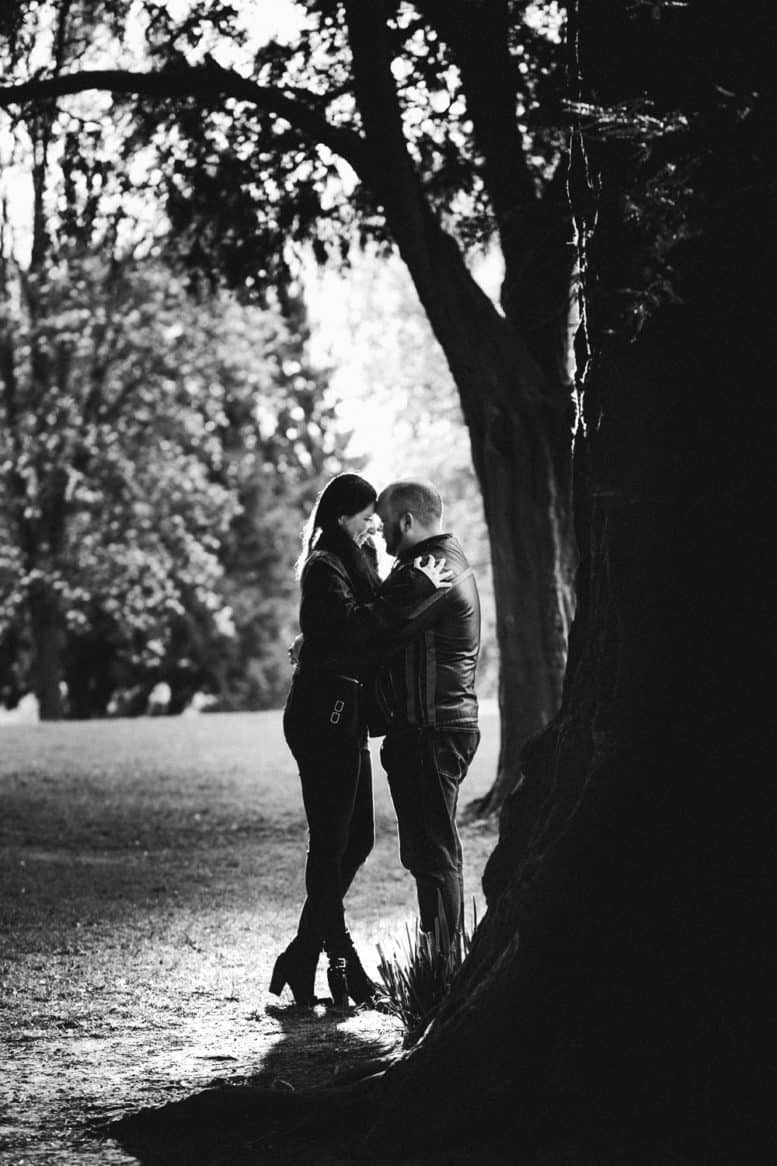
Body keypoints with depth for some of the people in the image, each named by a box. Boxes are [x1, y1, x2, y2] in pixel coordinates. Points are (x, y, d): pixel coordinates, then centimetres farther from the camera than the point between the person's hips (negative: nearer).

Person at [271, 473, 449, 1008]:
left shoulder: (355, 561, 20)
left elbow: (377, 616, 15)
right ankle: (343, 961, -1)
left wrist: (410, 582, 3)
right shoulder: (324, 568, -10)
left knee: (356, 839, 12)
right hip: (325, 715, -10)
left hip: (344, 719, 10)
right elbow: (355, 624, -24)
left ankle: (303, 958, 19)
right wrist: (416, 588, -22)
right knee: (332, 843, -6)